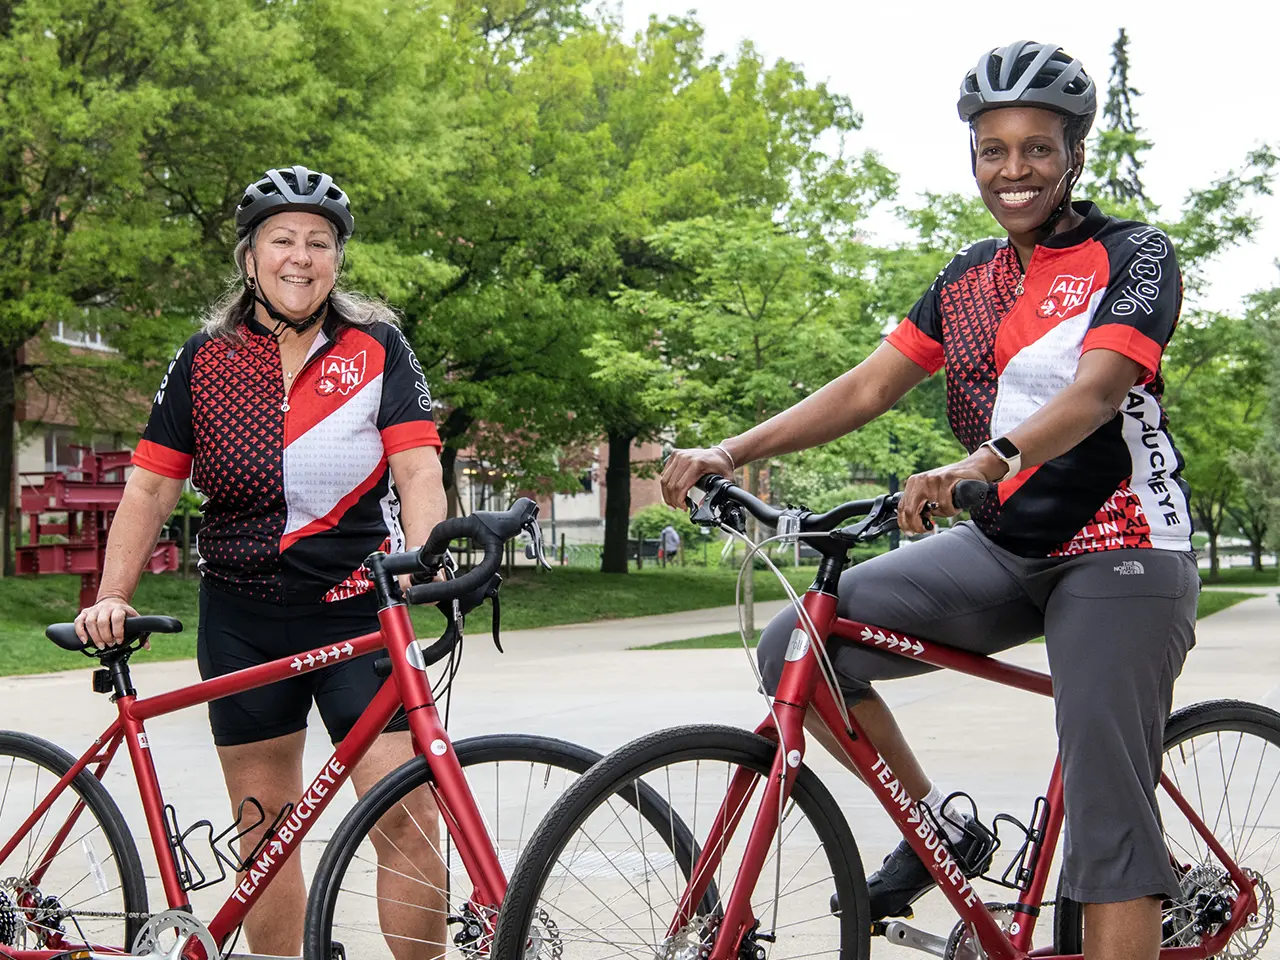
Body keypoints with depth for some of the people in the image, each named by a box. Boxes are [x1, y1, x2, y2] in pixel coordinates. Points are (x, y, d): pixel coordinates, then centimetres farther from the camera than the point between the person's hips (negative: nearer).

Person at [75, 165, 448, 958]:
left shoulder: (377, 348, 2)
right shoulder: (206, 360, 6)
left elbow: (418, 468, -8)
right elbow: (151, 485, 6)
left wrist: (420, 558, -26)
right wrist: (113, 596, -4)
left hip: (356, 609, -2)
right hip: (243, 621, 2)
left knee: (407, 818, -11)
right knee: (265, 831, 8)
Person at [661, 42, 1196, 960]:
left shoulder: (1133, 256, -9)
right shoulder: (968, 278, 10)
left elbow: (1096, 389, -26)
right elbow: (870, 384, 3)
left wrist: (982, 462, -45)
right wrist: (730, 452, -9)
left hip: (1120, 554, -6)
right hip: (1003, 548, 6)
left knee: (1108, 816, -11)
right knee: (797, 646, -10)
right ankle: (940, 831, 6)